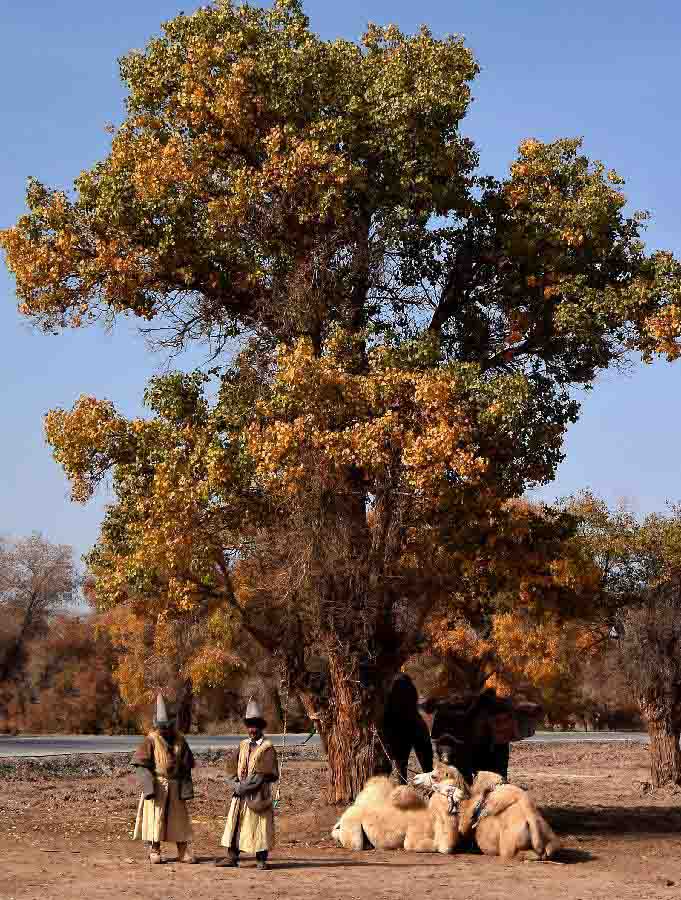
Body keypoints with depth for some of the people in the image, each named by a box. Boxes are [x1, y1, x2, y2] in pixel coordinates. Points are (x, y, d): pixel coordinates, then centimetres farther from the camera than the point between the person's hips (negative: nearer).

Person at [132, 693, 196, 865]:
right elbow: (141, 765, -9)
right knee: (155, 817, 0)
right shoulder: (150, 741, -6)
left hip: (175, 786, 3)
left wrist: (186, 789, 2)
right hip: (157, 785, -3)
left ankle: (183, 852, 11)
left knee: (180, 818, 5)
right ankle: (154, 851, 11)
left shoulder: (179, 741, 4)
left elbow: (186, 767, 8)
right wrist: (149, 786, -18)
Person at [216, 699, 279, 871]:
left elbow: (272, 775, -7)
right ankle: (232, 856, 8)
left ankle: (261, 860, 6)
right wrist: (237, 784, 0)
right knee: (236, 823, 3)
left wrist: (251, 784, -13)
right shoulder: (243, 745, 12)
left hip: (259, 794, -5)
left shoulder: (267, 748, -4)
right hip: (241, 792, 5)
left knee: (259, 825, -2)